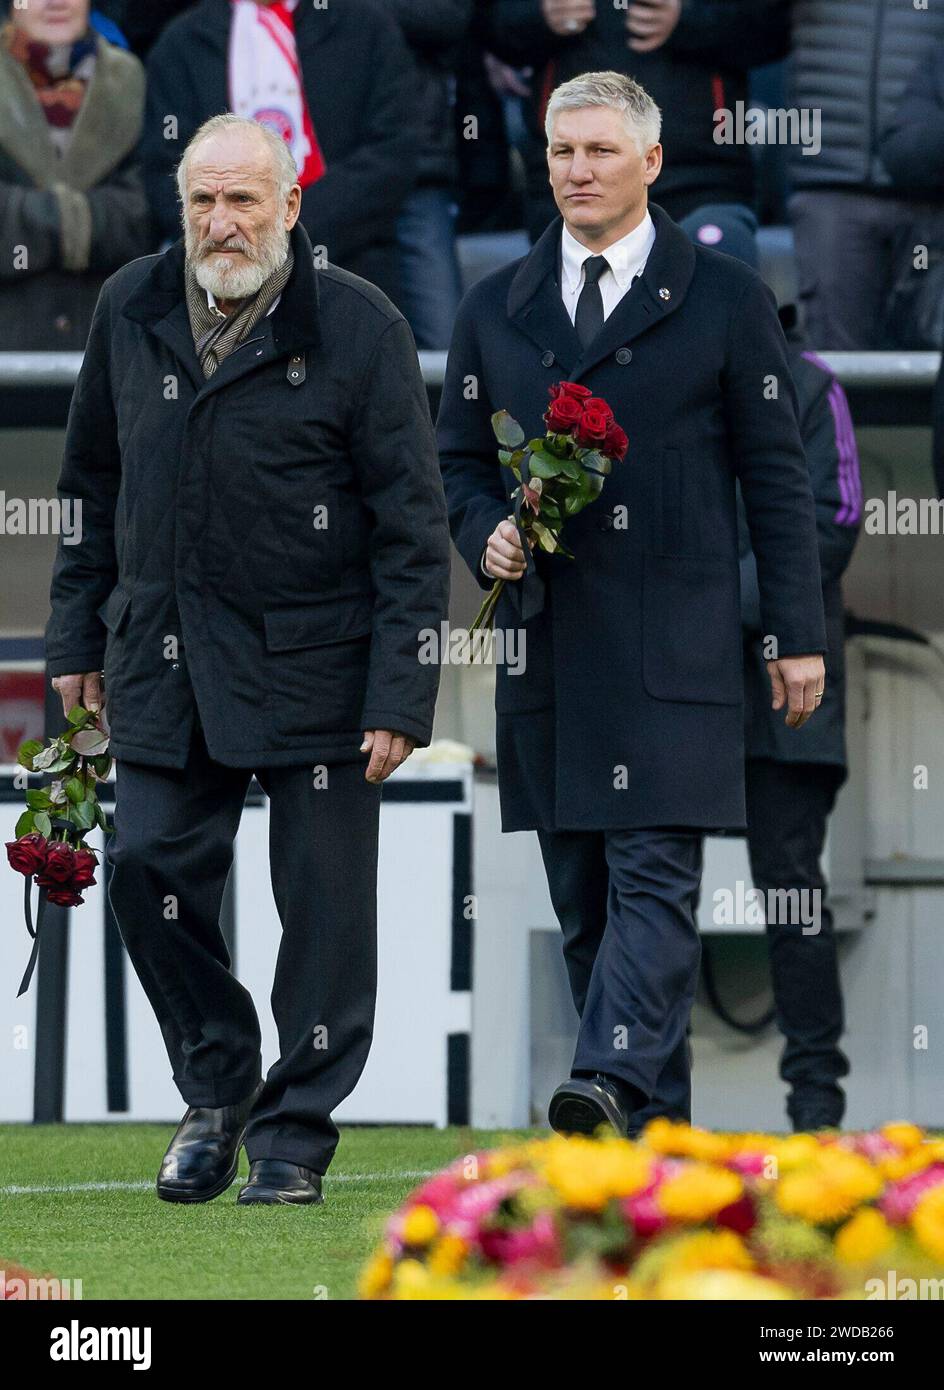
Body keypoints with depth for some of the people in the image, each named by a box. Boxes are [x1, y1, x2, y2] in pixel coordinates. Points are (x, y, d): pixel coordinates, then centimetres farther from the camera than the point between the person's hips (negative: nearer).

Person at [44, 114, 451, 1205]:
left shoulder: (359, 327, -8)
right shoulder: (131, 311, 6)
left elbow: (413, 528, -7)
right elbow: (93, 483, 17)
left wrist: (400, 694, -12)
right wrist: (78, 635, 13)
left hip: (313, 663, -4)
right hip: (165, 655, 4)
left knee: (322, 900, -1)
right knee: (149, 868, 0)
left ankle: (294, 1133, 11)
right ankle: (216, 1091, 21)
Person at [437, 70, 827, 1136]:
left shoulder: (725, 301, 4)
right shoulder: (495, 310, 13)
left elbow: (775, 475, 4)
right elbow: (459, 461, 18)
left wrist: (798, 635, 0)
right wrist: (487, 536, -5)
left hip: (674, 643, -4)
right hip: (546, 640, 4)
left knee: (655, 876, -15)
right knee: (582, 894, 5)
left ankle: (611, 1081, -27)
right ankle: (656, 1128, 10)